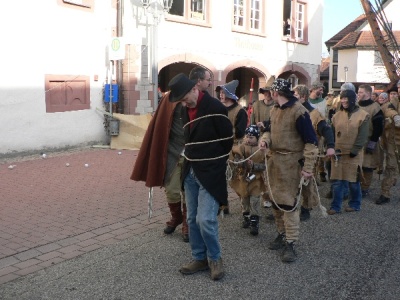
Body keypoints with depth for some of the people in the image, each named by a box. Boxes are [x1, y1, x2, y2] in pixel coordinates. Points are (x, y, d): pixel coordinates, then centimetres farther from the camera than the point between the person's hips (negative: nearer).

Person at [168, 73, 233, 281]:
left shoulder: (215, 108, -14)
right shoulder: (186, 111, 9)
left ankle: (215, 259, 12)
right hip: (190, 172, 7)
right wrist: (191, 163, 10)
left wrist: (214, 163, 1)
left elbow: (227, 141, -9)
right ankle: (199, 258, 25)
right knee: (192, 219, 10)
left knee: (205, 220, -10)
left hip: (210, 173, -7)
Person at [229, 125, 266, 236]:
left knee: (254, 202, -3)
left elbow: (264, 165, -11)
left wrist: (254, 165, -25)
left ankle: (254, 223, 3)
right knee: (244, 200, 16)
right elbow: (233, 162, -10)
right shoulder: (240, 149, -4)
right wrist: (240, 162, -30)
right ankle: (246, 218, 34)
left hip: (256, 180, -2)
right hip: (243, 179, 2)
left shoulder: (261, 150, -7)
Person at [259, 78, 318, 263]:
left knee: (289, 202, -6)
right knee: (275, 199, 15)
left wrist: (308, 168, -20)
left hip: (290, 163, -8)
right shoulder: (274, 110, 9)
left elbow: (311, 142, -17)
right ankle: (282, 234, 30)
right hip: (273, 161, 8)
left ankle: (290, 243, 3)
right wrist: (264, 139, -6)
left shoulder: (299, 111, -16)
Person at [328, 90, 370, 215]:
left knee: (353, 180, 8)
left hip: (353, 154, -3)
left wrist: (354, 150, -13)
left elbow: (362, 136, -8)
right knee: (337, 181, 4)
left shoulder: (363, 115, -4)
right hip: (338, 153, 3)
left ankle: (355, 204, 26)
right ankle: (335, 206, 12)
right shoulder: (337, 115, 6)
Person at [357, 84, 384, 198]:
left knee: (367, 166, 2)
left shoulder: (375, 107, -9)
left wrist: (372, 143, -15)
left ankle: (365, 189, 14)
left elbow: (378, 128, -12)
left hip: (368, 143, -5)